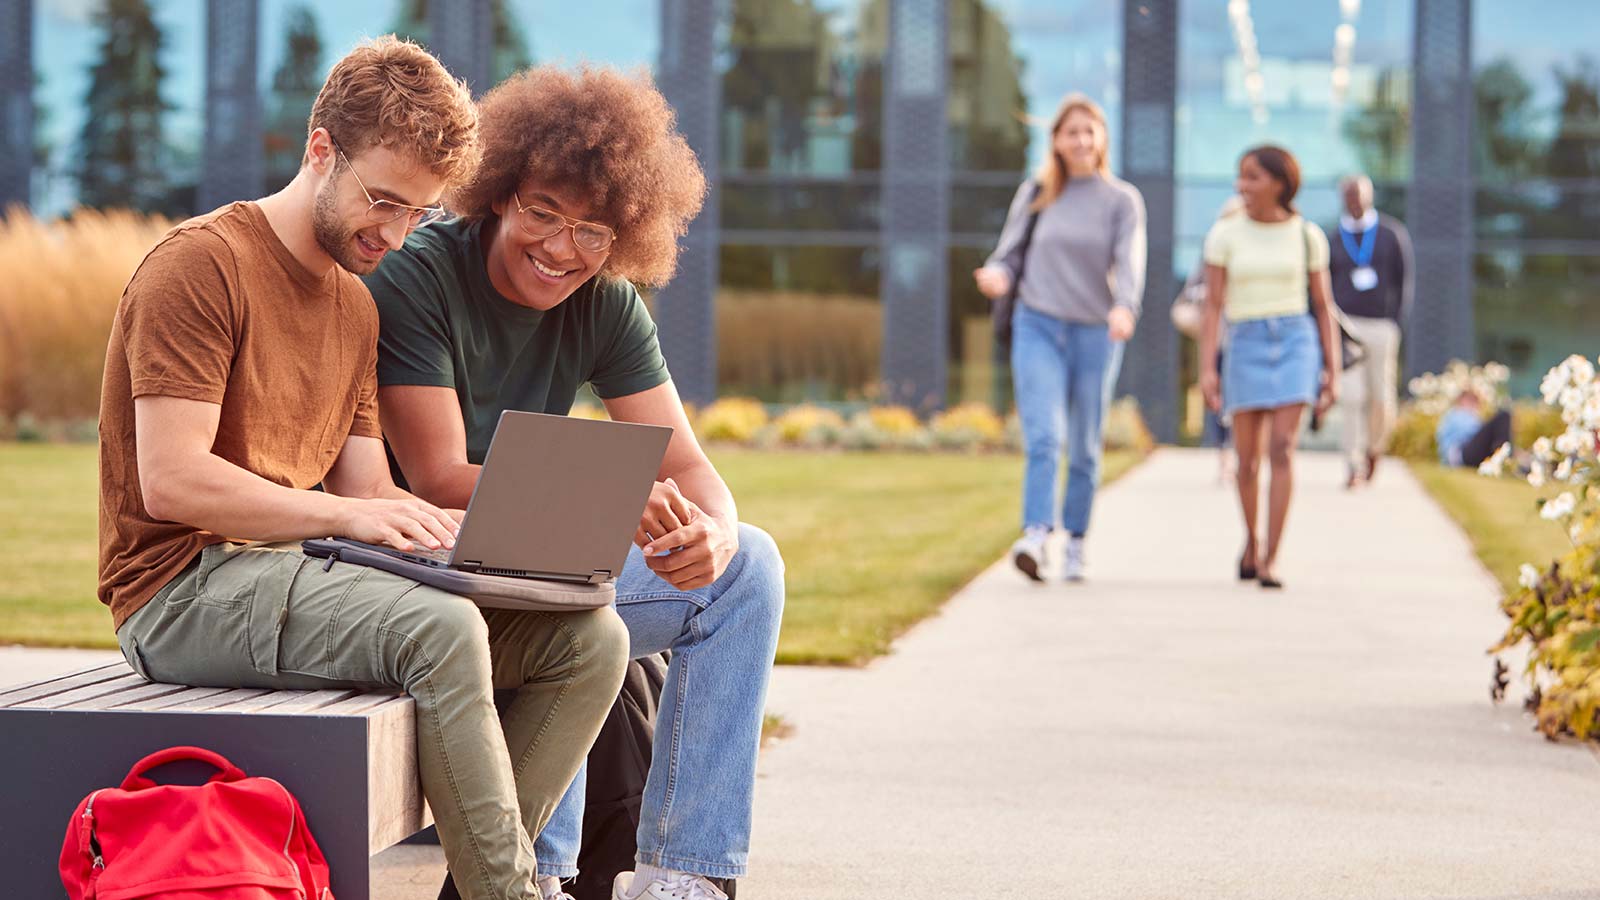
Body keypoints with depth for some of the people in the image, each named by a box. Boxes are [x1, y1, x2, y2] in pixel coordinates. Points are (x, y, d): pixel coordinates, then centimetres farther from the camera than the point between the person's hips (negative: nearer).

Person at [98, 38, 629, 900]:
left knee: (589, 639, -7)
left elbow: (367, 490, 13)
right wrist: (347, 514, -23)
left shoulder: (356, 307, 20)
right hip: (187, 588, -8)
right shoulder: (200, 265, -8)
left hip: (301, 570, 8)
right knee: (441, 629, -34)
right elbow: (172, 481, -17)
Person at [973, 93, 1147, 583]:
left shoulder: (1122, 200, 4)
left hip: (1095, 333, 0)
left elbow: (1129, 264, -9)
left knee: (1084, 447, 7)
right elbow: (1010, 253, 10)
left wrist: (1125, 308, -29)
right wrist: (997, 274, -14)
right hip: (1038, 326, 0)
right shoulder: (1034, 194, 8)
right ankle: (1036, 535, -27)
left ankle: (1076, 542, 19)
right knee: (1044, 436, -17)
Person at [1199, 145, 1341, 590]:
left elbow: (1323, 306, 10)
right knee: (1248, 460, 5)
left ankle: (1271, 559, -15)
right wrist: (1207, 369, -9)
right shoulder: (1224, 234, 3)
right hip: (1246, 346, 1)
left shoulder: (1307, 236, 5)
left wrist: (1332, 370, 5)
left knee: (1282, 448, -15)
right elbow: (1212, 306, 0)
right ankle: (1251, 542, 31)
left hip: (1296, 340, -1)